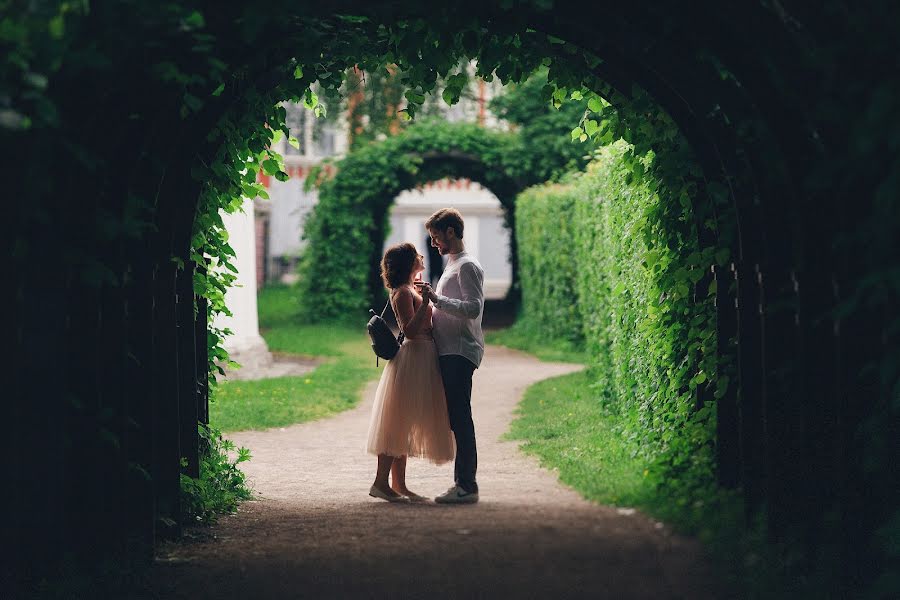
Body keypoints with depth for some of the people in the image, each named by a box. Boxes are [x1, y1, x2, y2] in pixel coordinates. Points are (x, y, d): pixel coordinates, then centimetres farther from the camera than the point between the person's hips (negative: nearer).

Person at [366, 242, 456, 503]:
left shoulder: (410, 290, 18)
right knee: (398, 422, -9)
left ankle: (399, 485, 11)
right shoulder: (403, 293, -12)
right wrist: (425, 302, -27)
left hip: (421, 359, 10)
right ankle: (381, 482, -8)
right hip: (412, 357, -10)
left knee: (402, 426, 9)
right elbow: (410, 330, -22)